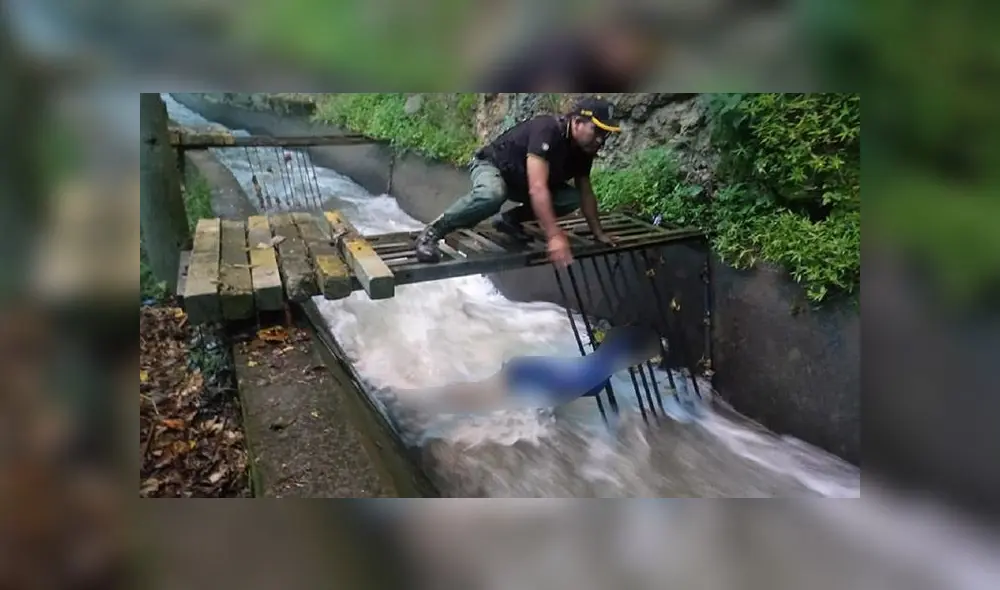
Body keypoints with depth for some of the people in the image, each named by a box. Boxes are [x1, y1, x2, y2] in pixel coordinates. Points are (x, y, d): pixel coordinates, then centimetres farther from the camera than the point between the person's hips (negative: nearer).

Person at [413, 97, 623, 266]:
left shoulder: (584, 149, -9)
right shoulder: (547, 130, -34)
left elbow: (585, 192, 4)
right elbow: (537, 188, -43)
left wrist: (598, 232, 3)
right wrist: (555, 236, -48)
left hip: (520, 180, 8)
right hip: (491, 166, -8)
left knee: (572, 198, -9)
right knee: (492, 195, -42)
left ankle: (509, 219, 4)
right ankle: (432, 231, -24)